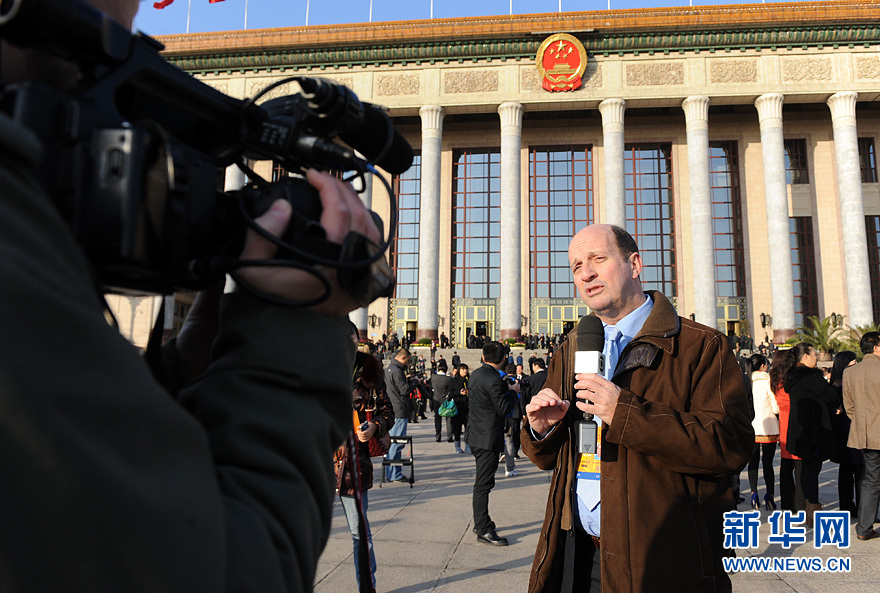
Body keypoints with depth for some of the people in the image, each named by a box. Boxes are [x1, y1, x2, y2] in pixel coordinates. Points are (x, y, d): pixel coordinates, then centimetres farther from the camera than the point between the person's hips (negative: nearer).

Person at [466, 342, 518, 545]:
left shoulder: (476, 374, 9)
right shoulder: (492, 379, -20)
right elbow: (503, 408, -19)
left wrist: (504, 385, 15)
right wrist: (513, 391, -5)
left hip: (476, 436, 10)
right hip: (488, 439, -10)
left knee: (482, 482, 19)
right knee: (483, 483, -4)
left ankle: (480, 522, 30)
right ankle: (484, 530, 2)